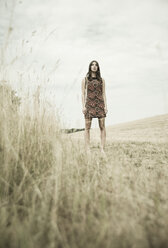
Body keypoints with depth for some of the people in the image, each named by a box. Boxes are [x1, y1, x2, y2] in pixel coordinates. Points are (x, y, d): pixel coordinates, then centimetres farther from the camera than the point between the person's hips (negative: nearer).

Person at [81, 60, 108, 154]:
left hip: (100, 104, 2)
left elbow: (104, 94, 10)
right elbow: (83, 94, 6)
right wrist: (83, 106, -4)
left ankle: (102, 149, 1)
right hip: (89, 104, -1)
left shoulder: (101, 80, 13)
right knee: (87, 127, -3)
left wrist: (105, 106, 0)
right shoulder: (85, 80, 9)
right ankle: (88, 149, 1)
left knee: (102, 127, -4)